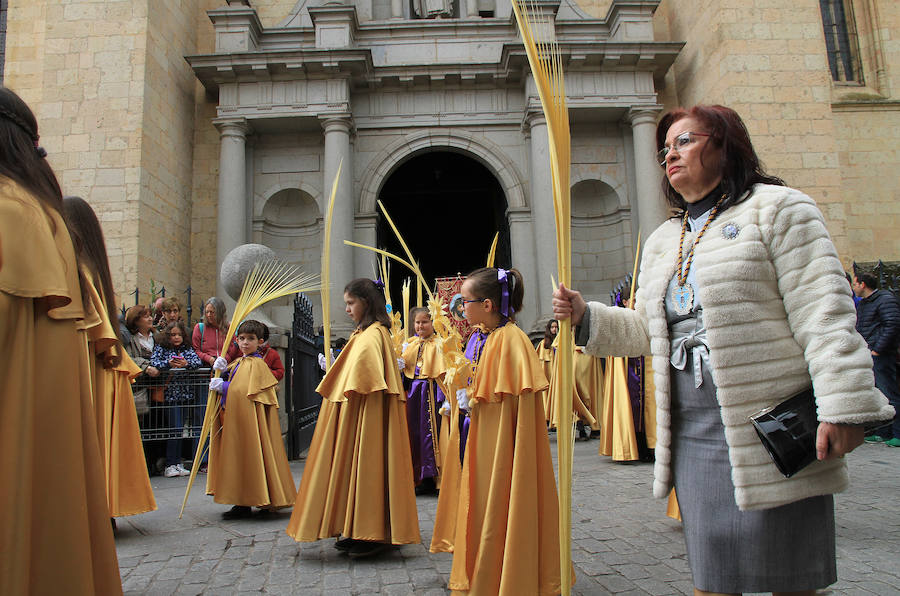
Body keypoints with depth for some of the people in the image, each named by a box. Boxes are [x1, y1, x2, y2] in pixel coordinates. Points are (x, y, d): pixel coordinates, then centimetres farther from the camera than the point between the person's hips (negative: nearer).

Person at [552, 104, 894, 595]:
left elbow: (824, 314, -11)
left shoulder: (776, 208, -2)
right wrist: (585, 317, 5)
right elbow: (647, 330, 19)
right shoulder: (661, 241, 18)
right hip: (691, 434, 6)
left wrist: (843, 407, -17)